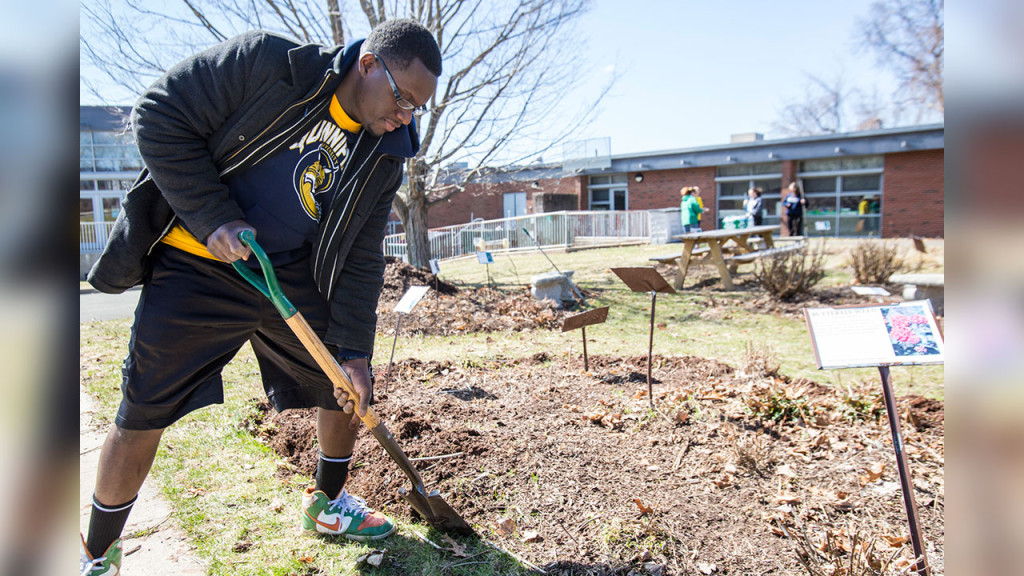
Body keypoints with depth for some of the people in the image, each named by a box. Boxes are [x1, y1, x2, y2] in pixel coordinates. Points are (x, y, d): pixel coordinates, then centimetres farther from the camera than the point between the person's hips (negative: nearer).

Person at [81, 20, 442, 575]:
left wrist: (353, 349, -6)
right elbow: (159, 115, -13)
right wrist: (212, 218, -21)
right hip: (196, 264, -4)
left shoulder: (383, 155, -2)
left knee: (347, 382, 6)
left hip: (293, 277, 5)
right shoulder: (265, 61, -16)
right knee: (143, 413, 0)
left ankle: (326, 504, 32)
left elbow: (360, 257, 0)